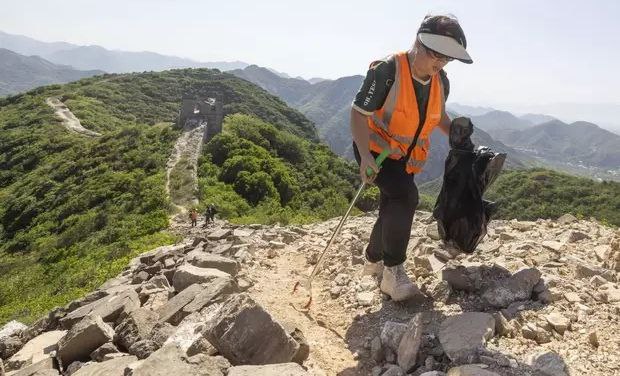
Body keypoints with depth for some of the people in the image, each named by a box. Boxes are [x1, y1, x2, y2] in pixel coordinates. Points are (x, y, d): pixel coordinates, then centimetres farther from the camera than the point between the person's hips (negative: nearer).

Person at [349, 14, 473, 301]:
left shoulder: (441, 82, -3)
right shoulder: (387, 71, -25)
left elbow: (439, 116, 16)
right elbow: (358, 114, -23)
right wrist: (365, 157, -32)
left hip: (407, 155, 7)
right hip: (375, 148, -7)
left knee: (392, 208, 15)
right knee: (405, 196, -27)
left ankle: (373, 259, 39)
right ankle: (393, 271, -15)